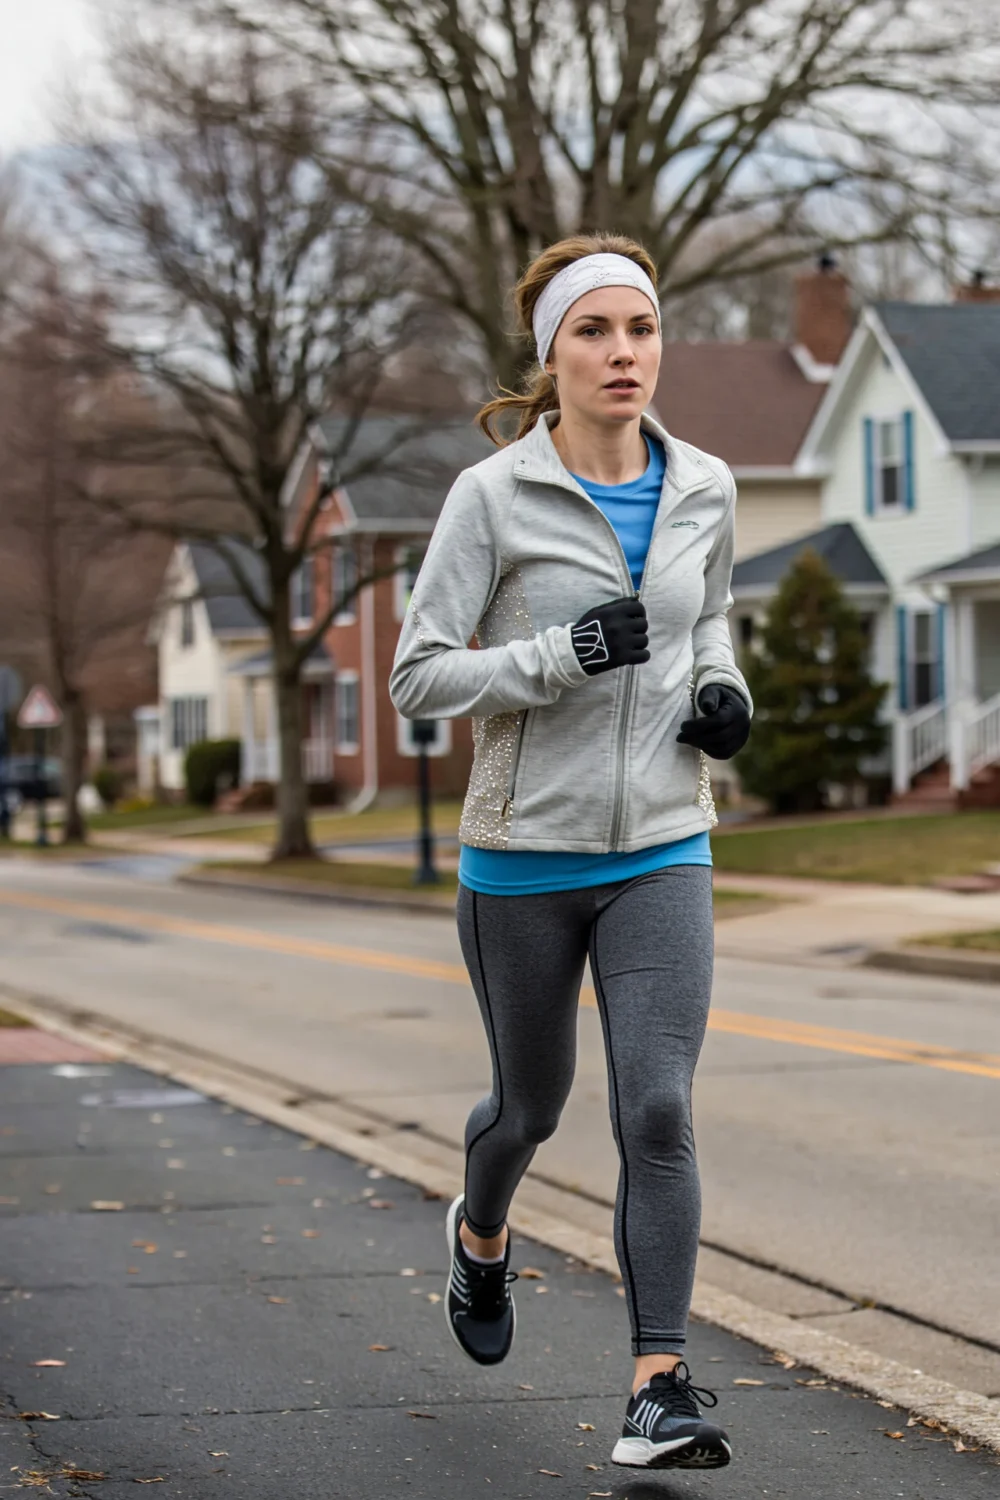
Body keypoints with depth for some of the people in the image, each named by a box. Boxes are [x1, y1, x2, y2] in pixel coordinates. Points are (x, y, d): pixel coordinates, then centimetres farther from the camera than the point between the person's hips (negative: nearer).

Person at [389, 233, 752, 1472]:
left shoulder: (703, 490, 2)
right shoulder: (494, 496, -10)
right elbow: (417, 675, -11)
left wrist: (722, 688, 1)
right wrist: (562, 655, -23)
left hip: (660, 851, 2)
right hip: (524, 856, -2)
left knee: (658, 1109, -13)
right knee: (532, 1102, 16)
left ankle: (660, 1388, -10)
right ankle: (480, 1230, 50)